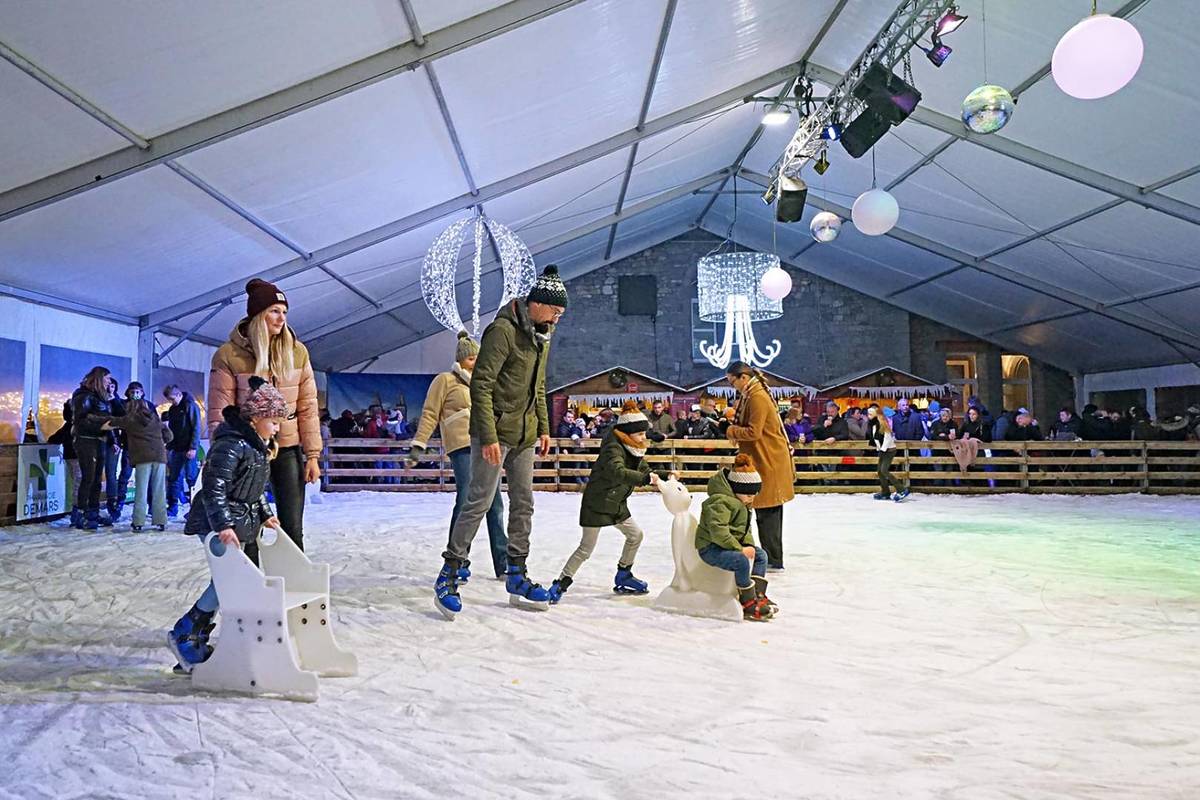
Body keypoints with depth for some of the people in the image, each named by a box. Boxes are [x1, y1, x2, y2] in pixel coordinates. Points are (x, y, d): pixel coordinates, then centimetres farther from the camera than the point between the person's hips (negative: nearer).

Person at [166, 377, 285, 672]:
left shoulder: (258, 446, 13)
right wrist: (223, 525, -32)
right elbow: (214, 487, -25)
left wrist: (265, 515, 20)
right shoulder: (231, 444, -19)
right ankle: (184, 635, -1)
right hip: (219, 525, -10)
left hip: (244, 525, 10)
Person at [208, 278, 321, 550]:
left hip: (288, 449, 2)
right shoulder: (229, 355, -8)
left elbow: (307, 407, 1)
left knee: (293, 529, 4)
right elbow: (219, 414, -7)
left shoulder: (297, 352, 0)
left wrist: (312, 455, -1)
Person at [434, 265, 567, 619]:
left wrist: (543, 428, 15)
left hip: (524, 435, 9)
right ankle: (448, 575, 4)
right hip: (496, 432, -9)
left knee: (523, 503, 11)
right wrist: (488, 436, -23)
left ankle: (516, 575, 21)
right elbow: (481, 385, -19)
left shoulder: (541, 336, 12)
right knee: (479, 502, -7)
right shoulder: (502, 330, -15)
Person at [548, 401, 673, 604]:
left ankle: (623, 576, 29)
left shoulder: (635, 450, 4)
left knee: (635, 535, 13)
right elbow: (617, 472, -43)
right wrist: (645, 479, -48)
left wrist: (664, 476, -2)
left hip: (617, 505, 9)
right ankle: (560, 584, 2)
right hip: (596, 504, -9)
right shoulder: (613, 447, -24)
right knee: (586, 548, -7)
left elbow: (646, 472, 15)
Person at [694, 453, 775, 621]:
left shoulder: (740, 503, 14)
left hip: (726, 545, 11)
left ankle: (759, 595, 3)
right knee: (741, 561, -32)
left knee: (761, 555, 8)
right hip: (710, 548, -11)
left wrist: (749, 545, -2)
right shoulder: (721, 502, -22)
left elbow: (744, 529, 18)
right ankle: (748, 604, -19)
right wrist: (739, 549, -28)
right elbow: (718, 530, -31)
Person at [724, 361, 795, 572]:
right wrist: (735, 431, 1)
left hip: (769, 462, -10)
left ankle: (773, 560, 2)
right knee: (769, 511, 14)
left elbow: (753, 432, -20)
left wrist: (732, 431, -8)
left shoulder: (758, 398, -17)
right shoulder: (749, 396, 14)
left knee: (767, 511, -5)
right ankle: (773, 558, 21)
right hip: (765, 460, 10)